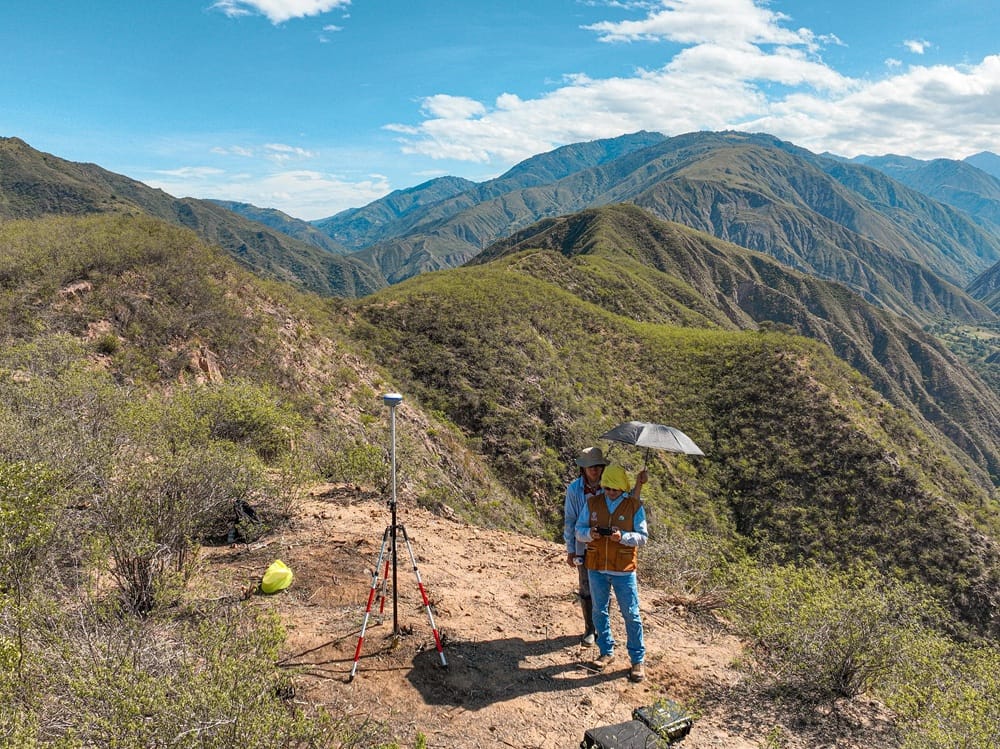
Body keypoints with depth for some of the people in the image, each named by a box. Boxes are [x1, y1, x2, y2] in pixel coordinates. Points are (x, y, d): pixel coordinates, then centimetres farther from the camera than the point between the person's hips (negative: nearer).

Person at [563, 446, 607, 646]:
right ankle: (589, 629, 26)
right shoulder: (574, 489, -9)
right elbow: (569, 520, -3)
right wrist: (570, 550, -1)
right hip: (584, 546, -1)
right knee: (586, 590, 10)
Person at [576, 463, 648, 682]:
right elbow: (579, 531, 1)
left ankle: (638, 660, 18)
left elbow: (643, 537, -7)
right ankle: (606, 652, 32)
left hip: (623, 570, -3)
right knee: (599, 612, 14)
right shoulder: (592, 503, -1)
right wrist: (590, 534, -22)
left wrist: (622, 537, -25)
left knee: (631, 615, 5)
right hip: (596, 568, 3)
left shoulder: (634, 506, -7)